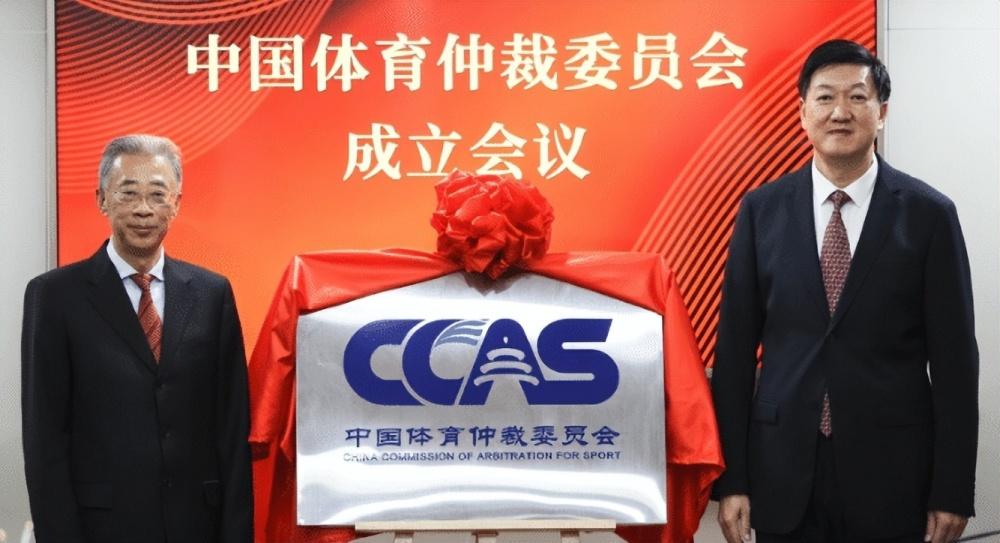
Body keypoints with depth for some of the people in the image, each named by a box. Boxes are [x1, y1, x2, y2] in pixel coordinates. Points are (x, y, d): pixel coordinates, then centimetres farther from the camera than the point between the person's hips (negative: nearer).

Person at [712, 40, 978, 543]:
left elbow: (953, 359, -2)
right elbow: (735, 347, 2)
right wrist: (731, 479, -2)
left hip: (890, 471, -1)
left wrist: (953, 491, -4)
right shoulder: (762, 209, 1)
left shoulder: (929, 213, -2)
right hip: (783, 469, 1)